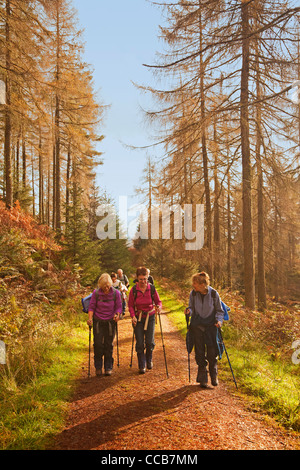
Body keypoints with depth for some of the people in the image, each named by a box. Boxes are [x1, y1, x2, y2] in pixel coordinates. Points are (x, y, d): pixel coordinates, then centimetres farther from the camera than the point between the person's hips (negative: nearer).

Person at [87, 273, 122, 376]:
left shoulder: (116, 293, -7)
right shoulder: (96, 293, -8)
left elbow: (119, 307, 1)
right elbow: (91, 306, -1)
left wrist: (117, 315, -18)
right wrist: (90, 318, -14)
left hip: (110, 321, 0)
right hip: (98, 321, 0)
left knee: (109, 345, 4)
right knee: (98, 344, -2)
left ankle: (108, 367, 18)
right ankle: (98, 367, 16)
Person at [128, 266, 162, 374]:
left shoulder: (152, 289, -8)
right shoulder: (133, 290, -9)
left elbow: (158, 301, 2)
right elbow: (130, 305, 0)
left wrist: (158, 307, -20)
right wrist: (133, 316, -15)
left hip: (150, 317, 0)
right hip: (138, 318, 0)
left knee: (150, 342, -1)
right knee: (140, 343, -1)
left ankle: (149, 360, 29)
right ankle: (142, 366, 15)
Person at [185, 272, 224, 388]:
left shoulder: (214, 294, -10)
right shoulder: (193, 294, -4)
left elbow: (219, 310, 2)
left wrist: (219, 321, -14)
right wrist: (189, 311, -13)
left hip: (210, 326, -2)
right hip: (197, 326, 2)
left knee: (212, 352, -1)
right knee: (200, 353, 4)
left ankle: (214, 376, 24)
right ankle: (203, 378, 19)